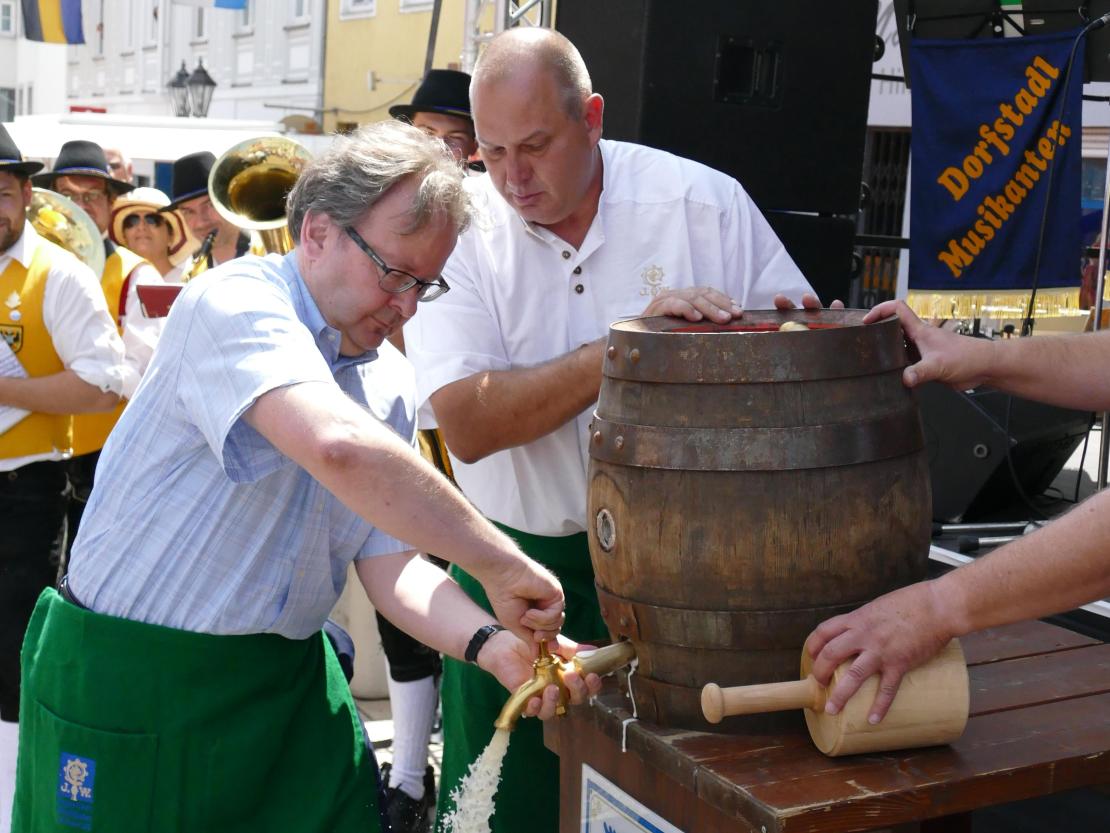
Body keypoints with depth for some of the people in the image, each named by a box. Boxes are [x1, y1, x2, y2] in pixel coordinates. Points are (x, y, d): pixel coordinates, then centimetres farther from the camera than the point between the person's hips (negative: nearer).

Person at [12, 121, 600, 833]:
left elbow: (391, 565, 1)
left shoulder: (390, 384, 4)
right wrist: (500, 563, -32)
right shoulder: (234, 303, -19)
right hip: (128, 686, -6)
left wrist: (493, 646, -16)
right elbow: (339, 447, -38)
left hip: (288, 680, 7)